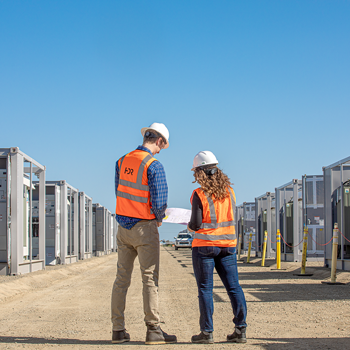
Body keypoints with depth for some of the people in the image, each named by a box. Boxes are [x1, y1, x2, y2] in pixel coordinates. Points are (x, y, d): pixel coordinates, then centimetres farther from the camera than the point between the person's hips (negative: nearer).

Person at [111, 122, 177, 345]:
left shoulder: (122, 162, 6)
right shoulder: (153, 165, -15)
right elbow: (159, 203, -18)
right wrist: (159, 217, 4)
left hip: (124, 226, 6)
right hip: (145, 227, -6)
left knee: (122, 278, 8)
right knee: (150, 279, -1)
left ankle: (118, 330, 11)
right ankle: (153, 330, 1)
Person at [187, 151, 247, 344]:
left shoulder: (200, 194, -13)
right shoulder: (229, 191, 5)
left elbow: (196, 224, -13)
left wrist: (190, 226, 9)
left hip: (204, 245, -5)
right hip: (227, 244, 5)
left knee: (205, 288, 3)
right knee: (233, 286, 7)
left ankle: (207, 332, 6)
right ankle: (240, 330, 6)